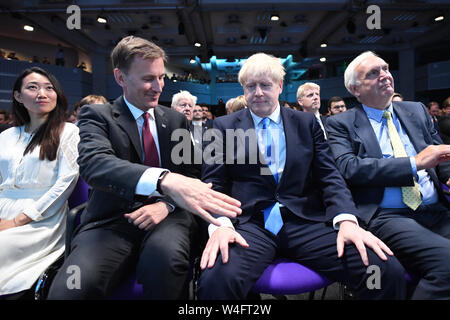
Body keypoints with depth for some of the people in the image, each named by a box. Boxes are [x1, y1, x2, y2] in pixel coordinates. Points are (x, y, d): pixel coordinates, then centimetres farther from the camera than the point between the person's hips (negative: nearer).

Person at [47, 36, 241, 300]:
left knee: (166, 256, -33)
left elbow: (190, 174, 12)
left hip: (166, 216, 2)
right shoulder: (97, 115, 0)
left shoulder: (177, 120, 12)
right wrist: (165, 180, -41)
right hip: (113, 221, -1)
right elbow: (94, 163, -21)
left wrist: (167, 204, -12)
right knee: (72, 288, -30)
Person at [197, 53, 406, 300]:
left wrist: (347, 220, -11)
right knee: (216, 280, -35)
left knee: (388, 270, -18)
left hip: (305, 223, 3)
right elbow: (213, 184, 4)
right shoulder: (224, 126, 10)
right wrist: (220, 224, -17)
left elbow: (329, 176, 8)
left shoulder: (307, 123, 15)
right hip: (251, 225, -2)